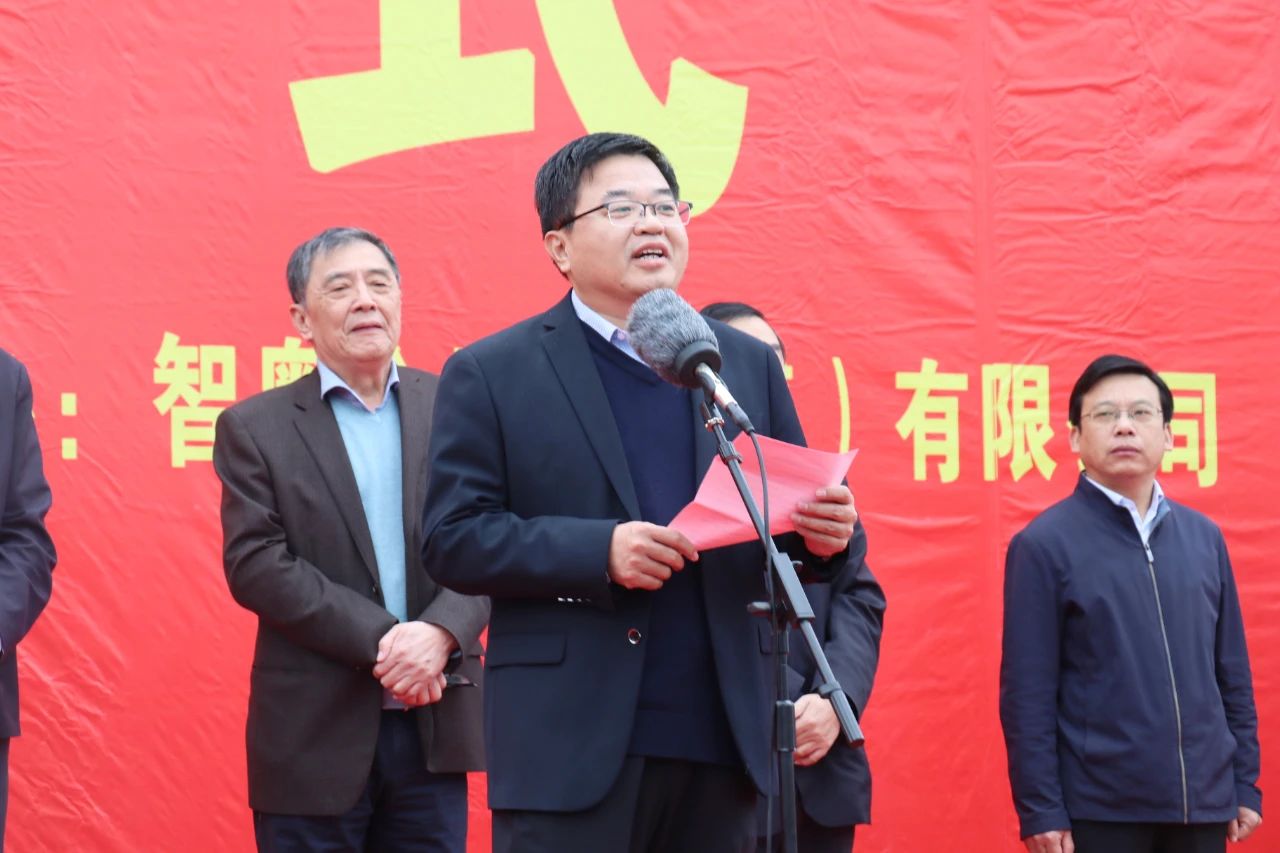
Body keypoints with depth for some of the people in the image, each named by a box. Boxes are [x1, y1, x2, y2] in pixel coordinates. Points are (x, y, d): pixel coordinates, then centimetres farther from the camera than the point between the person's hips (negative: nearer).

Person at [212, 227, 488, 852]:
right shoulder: (254, 428, 2)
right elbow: (256, 565, -8)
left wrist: (439, 632, -17)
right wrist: (382, 641, -16)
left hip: (436, 729, 2)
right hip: (314, 737, -2)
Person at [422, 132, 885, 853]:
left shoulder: (751, 364, 14)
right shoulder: (491, 375, 2)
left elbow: (798, 515, 15)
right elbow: (452, 539, -5)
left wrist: (826, 535, -9)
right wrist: (599, 552, -18)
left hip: (724, 742, 4)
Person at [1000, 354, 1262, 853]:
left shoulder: (1204, 537, 8)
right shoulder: (1044, 545, -5)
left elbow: (1233, 672, 12)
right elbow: (1027, 693, -6)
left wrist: (1245, 784, 9)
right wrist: (1041, 811, -10)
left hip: (1202, 801, 4)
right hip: (1098, 807, -4)